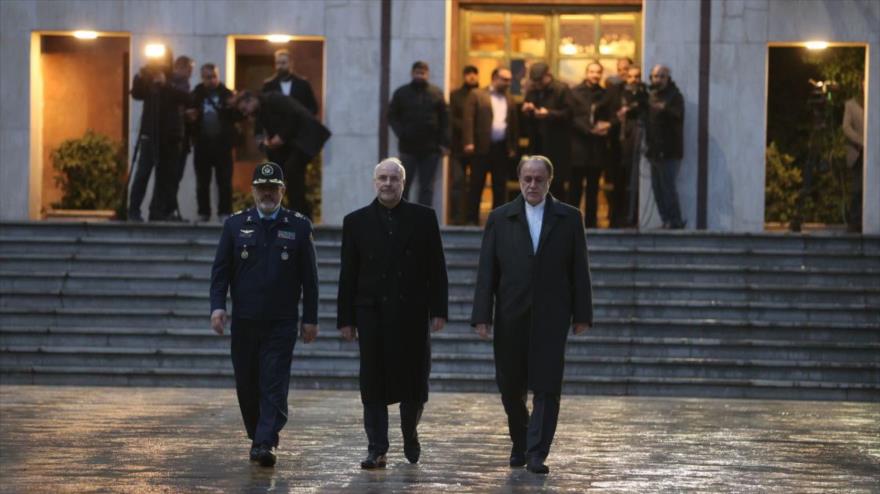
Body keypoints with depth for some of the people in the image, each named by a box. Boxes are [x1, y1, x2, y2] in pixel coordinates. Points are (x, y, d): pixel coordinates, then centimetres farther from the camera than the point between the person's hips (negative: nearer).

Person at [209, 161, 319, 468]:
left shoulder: (299, 226, 4)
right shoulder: (235, 225, 7)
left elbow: (309, 277, 5)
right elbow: (220, 270, 6)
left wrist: (310, 319, 1)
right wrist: (217, 305, -8)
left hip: (281, 323, -2)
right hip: (244, 322, 2)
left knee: (275, 385, -10)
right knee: (247, 385, 7)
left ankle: (266, 444, -15)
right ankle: (257, 438, 23)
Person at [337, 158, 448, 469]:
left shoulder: (423, 218, 6)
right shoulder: (356, 221, 7)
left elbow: (436, 268, 4)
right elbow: (348, 275, 6)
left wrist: (439, 310, -3)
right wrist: (346, 318, 2)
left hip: (412, 314, 0)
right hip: (372, 313, 0)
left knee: (413, 380, 3)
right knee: (374, 384, -2)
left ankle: (410, 434, 29)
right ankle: (377, 451, 1)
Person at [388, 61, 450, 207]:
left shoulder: (436, 93, 6)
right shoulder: (401, 93, 4)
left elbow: (444, 119, 4)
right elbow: (392, 116, 4)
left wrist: (444, 142, -4)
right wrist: (401, 133, -11)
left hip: (430, 148, 1)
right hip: (408, 147, -1)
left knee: (427, 188, 5)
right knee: (403, 186, 2)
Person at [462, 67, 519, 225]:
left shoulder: (510, 100, 14)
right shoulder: (477, 95, 0)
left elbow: (513, 124, 14)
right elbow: (468, 119, -6)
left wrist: (513, 148, 8)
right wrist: (469, 142, -15)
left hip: (502, 149, 4)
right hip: (482, 147, -4)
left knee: (500, 187, 6)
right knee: (476, 185, 0)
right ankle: (472, 219, 3)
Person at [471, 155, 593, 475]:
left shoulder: (569, 219, 6)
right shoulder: (500, 219, 6)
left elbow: (579, 270, 5)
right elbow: (486, 271, 2)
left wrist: (582, 315, 0)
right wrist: (482, 316, -5)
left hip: (551, 318, -1)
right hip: (511, 317, 1)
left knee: (546, 388, -8)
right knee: (511, 388, 8)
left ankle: (536, 454, -6)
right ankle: (519, 442, 31)